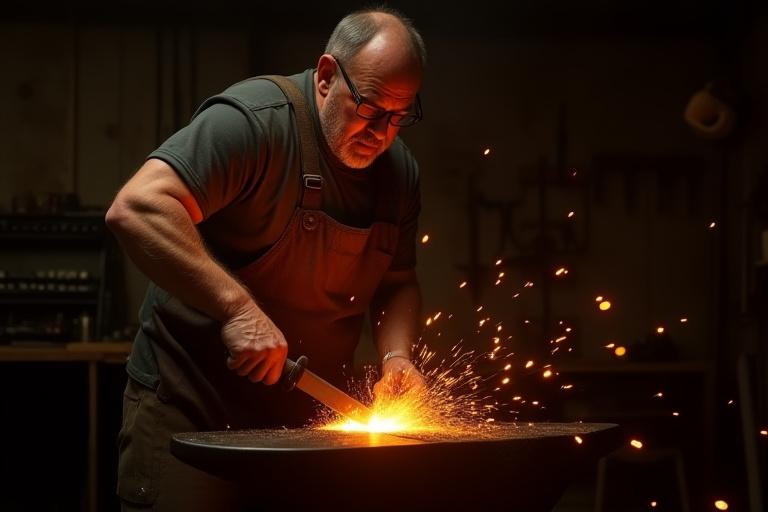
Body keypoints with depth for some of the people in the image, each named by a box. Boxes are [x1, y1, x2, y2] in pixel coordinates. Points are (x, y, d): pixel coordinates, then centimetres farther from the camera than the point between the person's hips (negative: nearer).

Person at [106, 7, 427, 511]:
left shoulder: (399, 169, 5)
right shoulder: (255, 119, -20)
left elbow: (398, 283, 16)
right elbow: (135, 209, -31)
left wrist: (396, 356, -4)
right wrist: (237, 307, -36)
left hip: (311, 414, 7)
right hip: (189, 407, -6)